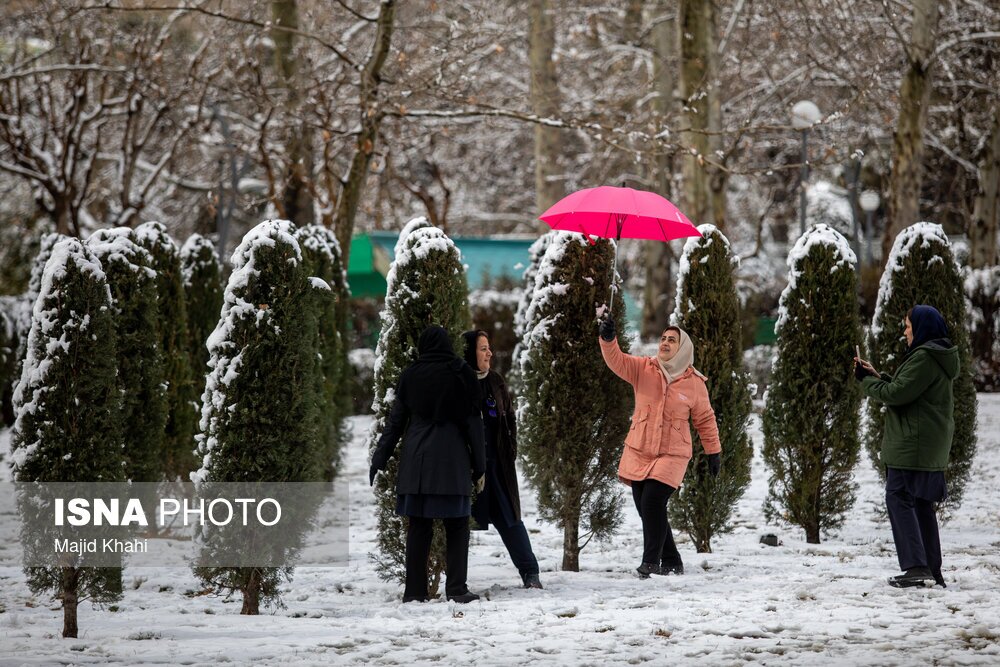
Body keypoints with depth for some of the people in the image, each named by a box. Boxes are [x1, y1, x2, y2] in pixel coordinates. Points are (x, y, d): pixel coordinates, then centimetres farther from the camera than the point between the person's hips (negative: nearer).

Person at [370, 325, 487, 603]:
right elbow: (472, 420, 0)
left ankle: (415, 591, 4)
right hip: (452, 460, -2)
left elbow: (395, 421, 7)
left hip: (416, 458, 2)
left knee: (418, 526, 5)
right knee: (456, 526, 2)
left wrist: (379, 459, 12)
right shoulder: (461, 373, 0)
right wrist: (479, 462, 4)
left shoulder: (410, 376, 5)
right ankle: (456, 588, -6)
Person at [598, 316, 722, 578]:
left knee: (652, 503, -19)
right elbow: (616, 360, -16)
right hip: (638, 453, 3)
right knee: (646, 510, 7)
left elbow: (705, 419, 8)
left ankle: (651, 561, -7)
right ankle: (671, 562, 23)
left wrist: (714, 452, 11)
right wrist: (608, 339, -35)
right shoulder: (643, 369, 0)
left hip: (671, 456, -3)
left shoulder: (694, 383, -2)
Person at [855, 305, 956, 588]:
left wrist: (866, 381, -4)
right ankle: (932, 571, 15)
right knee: (922, 503, 13)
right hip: (931, 447, 10)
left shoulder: (923, 359, -16)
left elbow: (896, 394, -19)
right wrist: (877, 376, 14)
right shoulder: (938, 357, 17)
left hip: (911, 445, -10)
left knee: (899, 498, -8)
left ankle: (916, 566, -15)